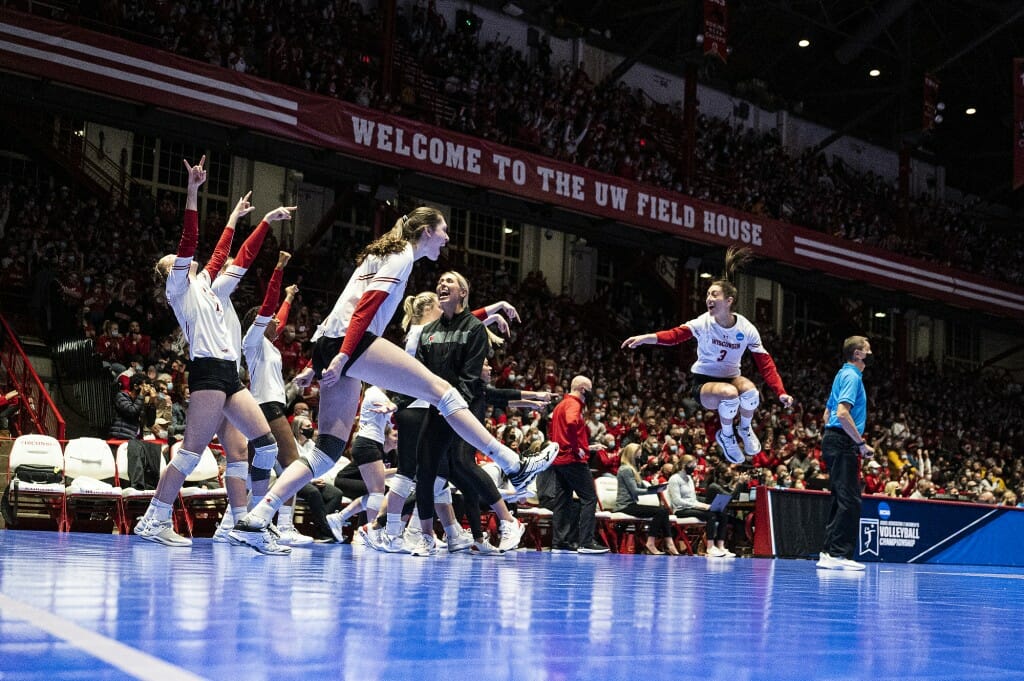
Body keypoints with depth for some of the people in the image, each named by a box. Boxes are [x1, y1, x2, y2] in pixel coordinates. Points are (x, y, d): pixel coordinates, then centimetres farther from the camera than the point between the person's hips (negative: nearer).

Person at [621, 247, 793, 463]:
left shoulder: (746, 329, -11)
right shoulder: (703, 323, -16)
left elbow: (765, 363, -10)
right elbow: (675, 334, -29)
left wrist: (781, 392, -19)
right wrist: (645, 338, -47)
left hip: (731, 378, 2)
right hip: (703, 382, -2)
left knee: (750, 390, -33)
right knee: (729, 393, -36)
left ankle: (745, 429, -1)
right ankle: (726, 436, -6)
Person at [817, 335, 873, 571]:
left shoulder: (844, 374, 21)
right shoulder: (851, 376, -10)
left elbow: (827, 415, 25)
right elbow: (843, 413, -23)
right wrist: (862, 443, -18)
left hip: (833, 440, 11)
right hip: (842, 444, -11)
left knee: (842, 500, 12)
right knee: (850, 500, -11)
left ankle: (828, 552, 13)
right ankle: (839, 554, -12)